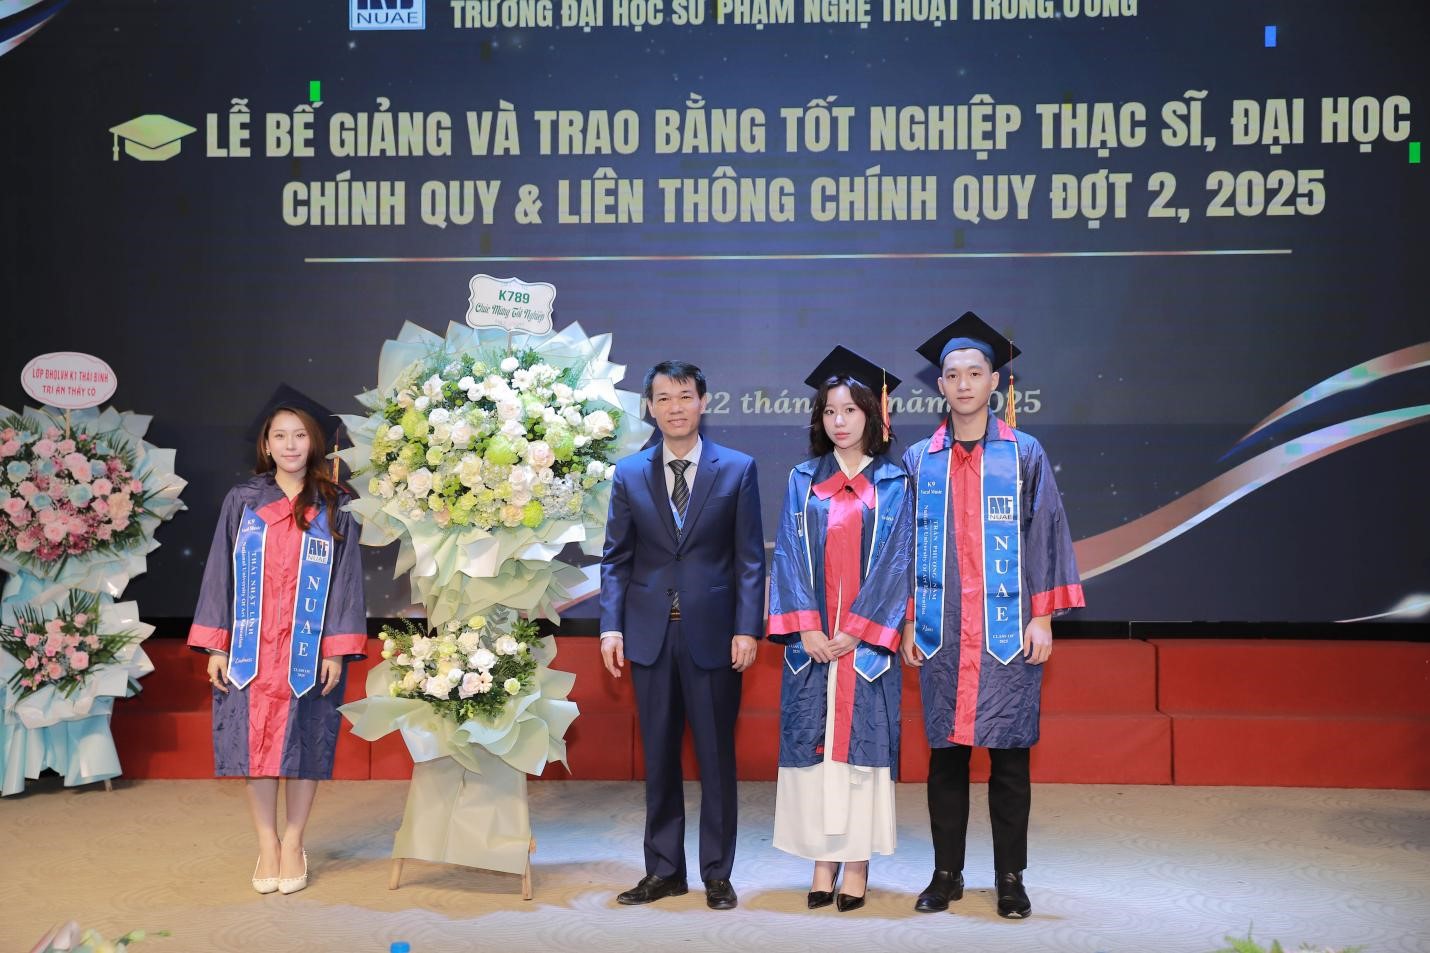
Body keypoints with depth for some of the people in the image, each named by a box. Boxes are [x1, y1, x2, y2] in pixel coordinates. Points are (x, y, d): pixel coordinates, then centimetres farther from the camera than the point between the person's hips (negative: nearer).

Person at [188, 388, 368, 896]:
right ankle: (267, 845, 15)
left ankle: (293, 844, 16)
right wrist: (216, 645, -1)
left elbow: (346, 578, 2)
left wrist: (338, 647, -6)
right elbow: (220, 572, 5)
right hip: (251, 645, 1)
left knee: (304, 741, 3)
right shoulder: (242, 501, 5)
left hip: (310, 646, -1)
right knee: (257, 740, 3)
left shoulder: (333, 507, 4)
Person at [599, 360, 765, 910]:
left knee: (716, 755, 6)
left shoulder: (737, 469, 1)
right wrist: (611, 626, -3)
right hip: (651, 633, 2)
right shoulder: (629, 474, 7)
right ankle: (663, 870, 20)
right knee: (658, 756, 9)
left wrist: (746, 629, -8)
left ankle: (717, 874, 17)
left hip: (713, 632, -2)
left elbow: (750, 558, 0)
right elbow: (615, 558, 7)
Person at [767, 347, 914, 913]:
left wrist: (857, 630, -12)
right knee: (812, 741, 1)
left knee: (862, 739, -2)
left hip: (867, 641, -2)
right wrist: (806, 628, -9)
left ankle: (858, 864, 5)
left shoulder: (893, 484, 3)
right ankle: (823, 860, 8)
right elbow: (789, 557, 3)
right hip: (812, 639, 2)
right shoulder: (803, 481, 9)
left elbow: (896, 561, -3)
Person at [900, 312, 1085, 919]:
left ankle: (1010, 877, 14)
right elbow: (908, 545, 10)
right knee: (945, 754, 6)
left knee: (1009, 755, 3)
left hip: (1008, 633, -1)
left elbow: (1046, 536, 2)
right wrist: (908, 621, 5)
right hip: (942, 634, 2)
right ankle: (946, 873, 17)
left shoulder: (1025, 455, 4)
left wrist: (1043, 618, -4)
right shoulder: (919, 461, 8)